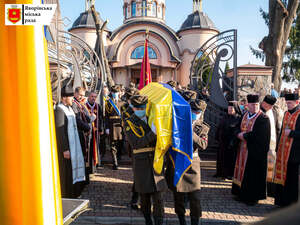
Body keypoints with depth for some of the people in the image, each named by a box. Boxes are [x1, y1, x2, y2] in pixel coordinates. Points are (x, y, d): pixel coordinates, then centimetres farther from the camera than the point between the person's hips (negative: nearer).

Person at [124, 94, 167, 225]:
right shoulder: (129, 123, -4)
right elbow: (137, 143, -19)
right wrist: (153, 133, -30)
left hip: (156, 162, 2)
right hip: (141, 163, -2)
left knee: (158, 196, -1)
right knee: (144, 196, 9)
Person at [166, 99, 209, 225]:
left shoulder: (203, 128, 3)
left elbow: (203, 145, -13)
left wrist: (191, 132, -23)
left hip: (192, 163, 0)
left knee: (195, 197, -1)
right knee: (178, 195, 10)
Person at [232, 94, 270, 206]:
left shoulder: (263, 118, -13)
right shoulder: (245, 115, 10)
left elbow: (258, 135, -22)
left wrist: (244, 135, -12)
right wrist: (239, 134, -8)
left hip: (255, 151, -7)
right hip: (243, 149, 7)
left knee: (253, 173, 1)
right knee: (243, 171, 14)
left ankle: (253, 197, 15)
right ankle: (242, 194, 27)